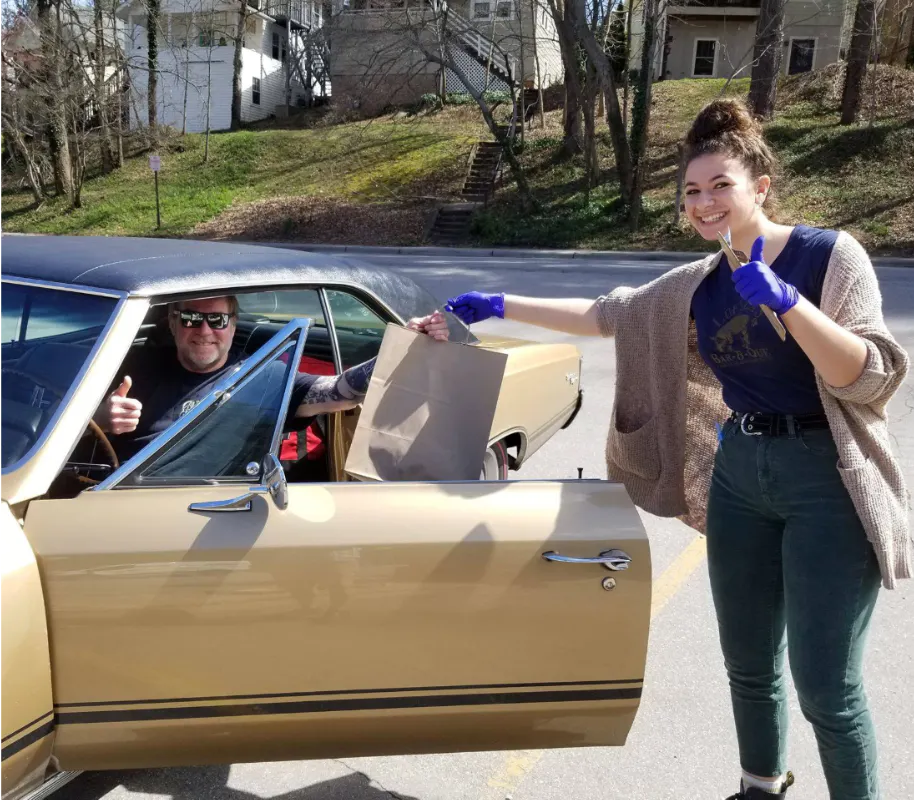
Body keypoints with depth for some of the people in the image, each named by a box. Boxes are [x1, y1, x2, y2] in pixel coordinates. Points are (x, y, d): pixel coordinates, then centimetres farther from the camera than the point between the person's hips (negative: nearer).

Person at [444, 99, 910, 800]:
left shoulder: (831, 255, -9)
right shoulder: (699, 286, 7)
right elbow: (606, 314, 13)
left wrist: (785, 301, -31)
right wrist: (496, 306, 10)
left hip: (826, 484, -6)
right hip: (738, 476, 6)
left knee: (827, 686, -2)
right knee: (748, 663, 17)